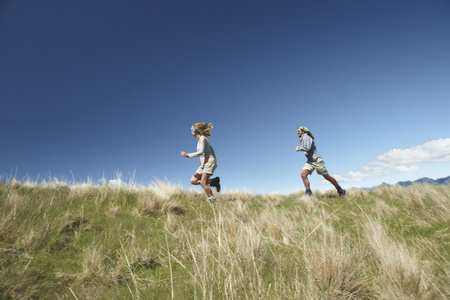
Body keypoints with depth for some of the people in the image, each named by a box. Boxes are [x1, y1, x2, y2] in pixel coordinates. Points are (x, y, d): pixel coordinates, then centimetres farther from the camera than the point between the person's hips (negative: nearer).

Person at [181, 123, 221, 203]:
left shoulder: (202, 138, -9)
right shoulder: (201, 139, 18)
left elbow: (200, 152, -20)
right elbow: (211, 148, 24)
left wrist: (187, 155, -17)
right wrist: (215, 161, 25)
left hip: (209, 162, -9)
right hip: (204, 164, 9)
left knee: (203, 183, -13)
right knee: (193, 181, 0)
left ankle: (213, 201, -3)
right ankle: (213, 181, 4)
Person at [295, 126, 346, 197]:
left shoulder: (306, 137, -12)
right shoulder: (302, 139, 15)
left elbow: (307, 148, -26)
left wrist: (298, 148, -15)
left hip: (316, 160, -8)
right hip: (309, 161, 8)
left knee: (327, 177, 1)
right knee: (303, 175, -15)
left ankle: (340, 190, 20)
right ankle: (308, 193, -18)